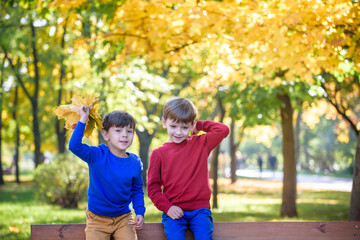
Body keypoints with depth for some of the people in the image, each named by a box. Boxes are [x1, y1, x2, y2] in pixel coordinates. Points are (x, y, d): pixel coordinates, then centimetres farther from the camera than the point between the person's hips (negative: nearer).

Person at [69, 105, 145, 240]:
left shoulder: (135, 164, -2)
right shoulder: (97, 156, -10)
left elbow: (137, 191, 9)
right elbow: (74, 146, -25)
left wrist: (140, 212, -5)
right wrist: (83, 120, -24)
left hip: (123, 217, 2)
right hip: (97, 218, -2)